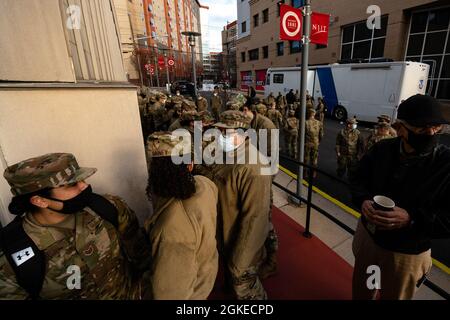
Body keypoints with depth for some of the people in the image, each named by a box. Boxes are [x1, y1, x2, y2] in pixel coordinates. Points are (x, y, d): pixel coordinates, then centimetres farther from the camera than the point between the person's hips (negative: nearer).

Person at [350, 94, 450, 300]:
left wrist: (412, 218, -34)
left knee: (392, 296, 24)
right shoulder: (381, 149, -10)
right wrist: (363, 200, -22)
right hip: (367, 236, 3)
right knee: (361, 292, 28)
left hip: (407, 254, -3)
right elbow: (358, 181, -1)